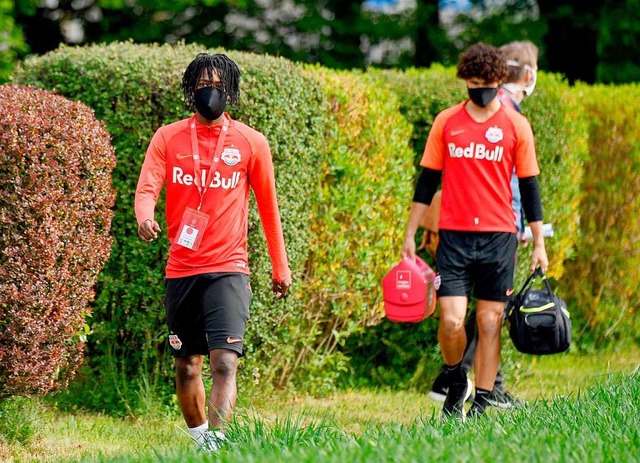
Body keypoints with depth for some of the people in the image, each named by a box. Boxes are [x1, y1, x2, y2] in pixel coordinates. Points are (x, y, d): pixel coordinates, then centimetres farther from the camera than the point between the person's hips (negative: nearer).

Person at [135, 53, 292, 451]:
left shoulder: (251, 143, 3)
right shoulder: (168, 138, 5)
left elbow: (268, 206, 11)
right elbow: (147, 187, -7)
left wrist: (280, 267, 13)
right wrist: (145, 216, -30)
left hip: (228, 269, -2)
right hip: (181, 270, 2)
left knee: (225, 362, -18)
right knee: (187, 366, 11)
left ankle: (216, 442, -25)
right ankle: (199, 439, 28)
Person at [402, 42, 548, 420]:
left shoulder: (516, 125, 3)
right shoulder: (446, 122, 5)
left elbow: (529, 186, 7)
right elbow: (428, 180, 11)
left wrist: (539, 243, 5)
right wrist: (410, 233, 9)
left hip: (499, 236, 0)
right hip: (454, 236, 0)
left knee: (490, 322, 2)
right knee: (451, 321, -10)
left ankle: (481, 403, 10)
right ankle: (456, 381, 17)